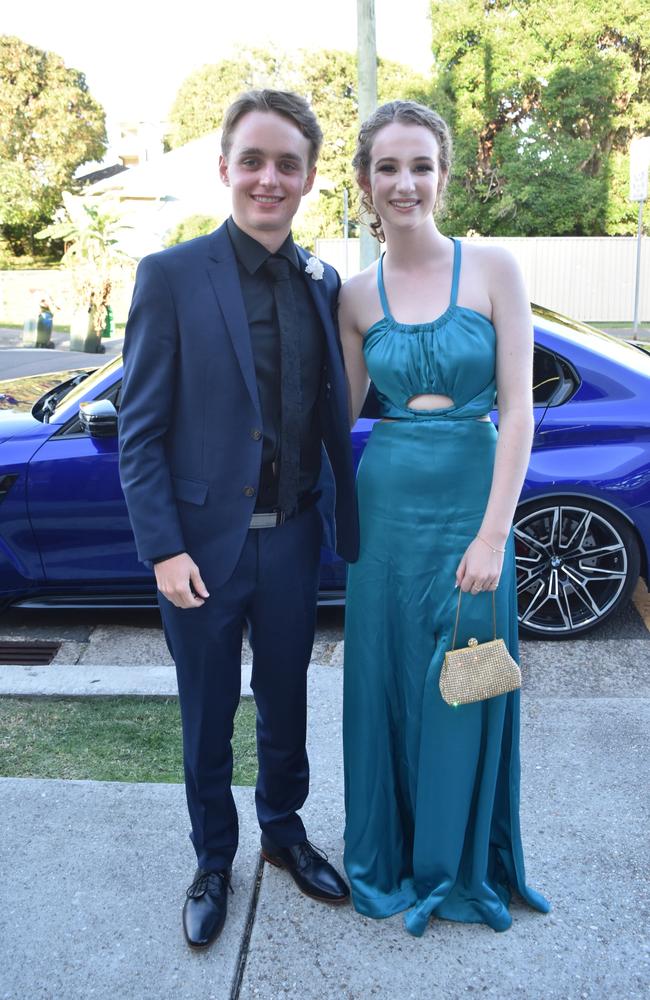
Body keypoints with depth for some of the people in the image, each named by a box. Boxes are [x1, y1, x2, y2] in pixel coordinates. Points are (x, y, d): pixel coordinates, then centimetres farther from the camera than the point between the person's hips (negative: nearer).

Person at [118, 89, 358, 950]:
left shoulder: (323, 285, 3)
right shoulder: (172, 276, -9)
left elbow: (332, 415, 7)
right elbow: (139, 432, -10)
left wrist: (343, 522, 2)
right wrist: (164, 548, -15)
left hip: (293, 539, 3)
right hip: (204, 544, -3)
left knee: (286, 702, 20)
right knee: (207, 719, 14)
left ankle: (283, 829, 45)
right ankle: (213, 860, 38)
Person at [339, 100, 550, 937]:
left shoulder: (492, 270, -5)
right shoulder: (357, 296, 3)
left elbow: (518, 408, -8)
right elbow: (342, 411, 9)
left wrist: (492, 533, -13)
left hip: (471, 500, -2)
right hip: (386, 502, 2)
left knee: (462, 688, 9)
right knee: (385, 683, 12)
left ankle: (457, 862, 33)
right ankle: (387, 852, 36)